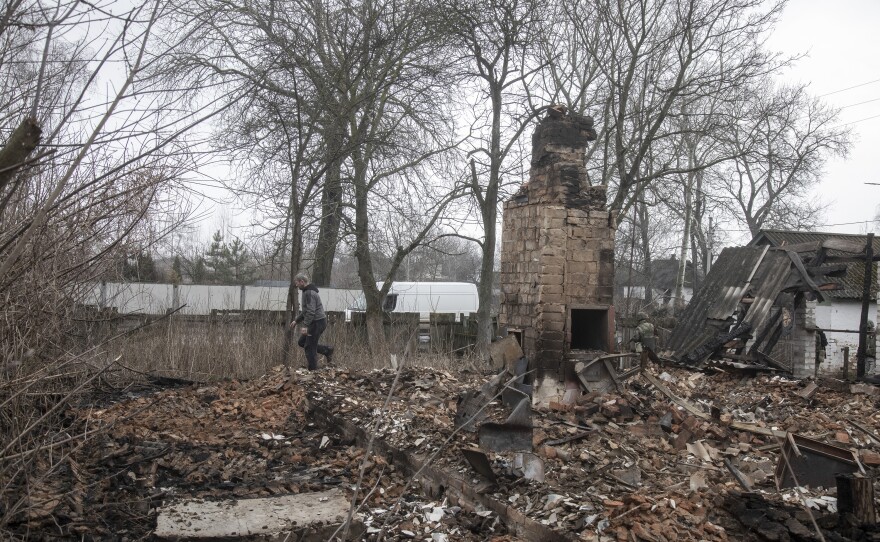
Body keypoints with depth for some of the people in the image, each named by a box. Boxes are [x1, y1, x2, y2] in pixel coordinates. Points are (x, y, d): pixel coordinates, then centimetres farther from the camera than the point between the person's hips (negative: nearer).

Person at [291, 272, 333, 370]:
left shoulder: (309, 293, -18)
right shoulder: (307, 291, 16)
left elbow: (311, 311, -25)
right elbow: (305, 311, 26)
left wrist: (305, 326, -27)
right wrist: (296, 321, 23)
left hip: (317, 323, -10)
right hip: (315, 323, 10)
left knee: (310, 348, -4)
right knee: (301, 342, 17)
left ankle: (313, 371, 3)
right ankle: (327, 350, 19)